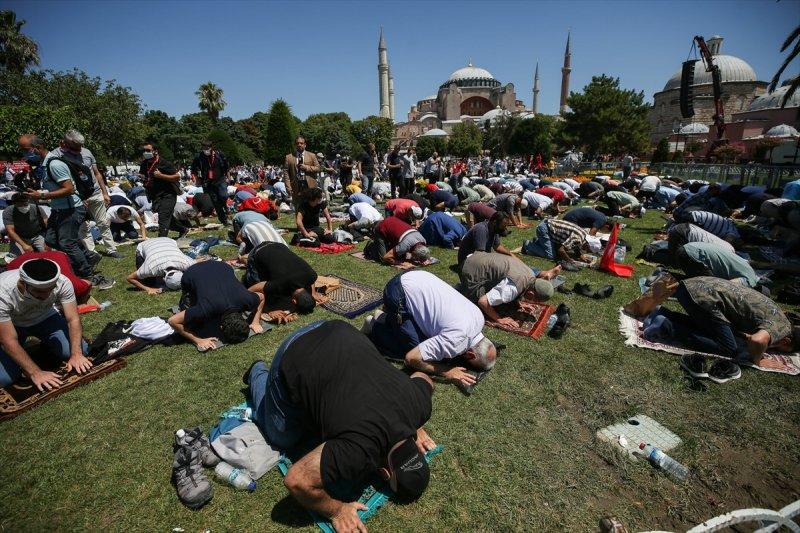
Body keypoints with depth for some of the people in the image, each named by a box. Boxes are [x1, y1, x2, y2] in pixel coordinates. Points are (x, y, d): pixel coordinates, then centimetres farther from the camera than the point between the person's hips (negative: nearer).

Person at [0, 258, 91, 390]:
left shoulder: (62, 283, -31)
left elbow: (73, 319, -23)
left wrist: (76, 354, -34)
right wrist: (35, 373, -36)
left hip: (45, 318, 2)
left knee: (81, 350, -16)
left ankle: (47, 343, 15)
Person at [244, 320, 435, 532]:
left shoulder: (421, 403, -12)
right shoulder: (360, 452, -31)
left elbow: (422, 377, 9)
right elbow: (296, 480, -26)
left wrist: (416, 427, 12)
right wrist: (336, 511, -12)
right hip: (294, 360, -5)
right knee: (282, 439, 15)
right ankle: (259, 375, 33)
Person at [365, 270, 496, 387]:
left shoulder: (479, 316, -3)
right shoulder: (456, 340, -26)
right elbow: (411, 358, -24)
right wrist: (446, 372, -15)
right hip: (399, 293, -8)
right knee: (413, 346, -7)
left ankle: (388, 319, 23)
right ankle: (375, 329, 11)